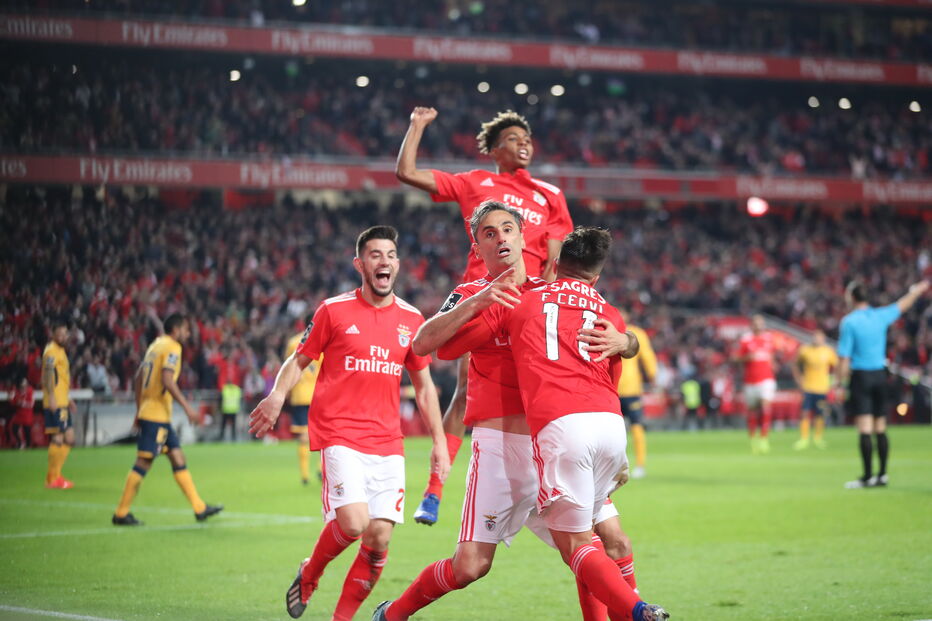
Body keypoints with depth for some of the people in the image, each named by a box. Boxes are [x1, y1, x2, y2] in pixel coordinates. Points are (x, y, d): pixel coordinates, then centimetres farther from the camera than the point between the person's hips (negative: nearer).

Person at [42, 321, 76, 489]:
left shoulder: (61, 350, 21)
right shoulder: (51, 351, -10)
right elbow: (48, 374, -23)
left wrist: (68, 398, 32)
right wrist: (51, 397, -31)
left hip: (63, 402, 10)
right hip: (55, 403, -10)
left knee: (69, 438, 12)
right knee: (58, 438, -9)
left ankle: (56, 475, 17)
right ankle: (52, 479, -4)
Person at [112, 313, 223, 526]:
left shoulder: (156, 345, 17)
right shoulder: (172, 347, -9)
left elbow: (138, 378, 19)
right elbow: (167, 381, -21)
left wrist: (139, 410, 23)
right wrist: (187, 407, -19)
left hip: (147, 411, 10)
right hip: (157, 414, -10)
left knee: (178, 458, 10)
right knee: (144, 461, -8)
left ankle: (199, 508, 13)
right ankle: (121, 513, -6)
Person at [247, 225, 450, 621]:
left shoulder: (411, 319, 10)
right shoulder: (334, 310, 1)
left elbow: (423, 386, 19)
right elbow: (299, 360, 8)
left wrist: (439, 441, 13)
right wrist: (278, 396, -11)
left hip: (387, 443, 4)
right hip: (340, 435, -4)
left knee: (379, 539, -5)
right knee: (353, 523, -21)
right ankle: (309, 574, 9)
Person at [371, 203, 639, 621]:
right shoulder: (471, 295, 7)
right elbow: (422, 344, -10)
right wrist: (477, 302, -20)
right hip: (500, 443, -3)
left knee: (614, 545, -8)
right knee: (470, 566, -6)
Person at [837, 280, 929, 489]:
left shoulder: (849, 322, -9)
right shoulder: (881, 316, 4)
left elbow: (844, 358, -12)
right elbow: (902, 305, 25)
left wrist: (840, 384, -5)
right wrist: (917, 291, 43)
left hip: (860, 377, -5)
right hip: (880, 375, 5)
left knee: (864, 429, -8)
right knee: (880, 428, 10)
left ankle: (867, 476, -11)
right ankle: (882, 475, 12)